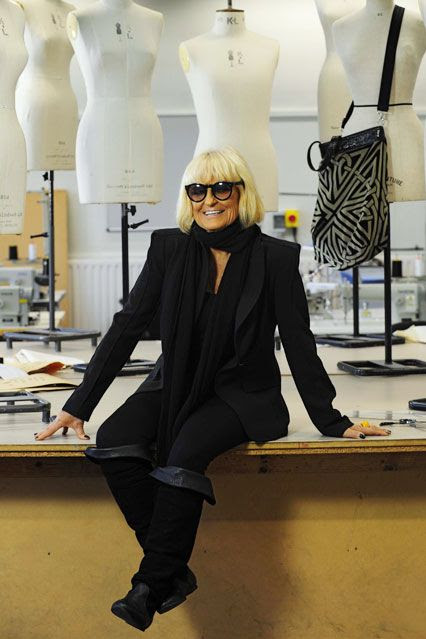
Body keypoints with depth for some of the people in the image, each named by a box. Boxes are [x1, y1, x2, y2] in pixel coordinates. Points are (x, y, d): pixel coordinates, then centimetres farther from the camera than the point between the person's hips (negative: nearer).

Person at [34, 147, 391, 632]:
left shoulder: (275, 257, -6)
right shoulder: (169, 248, 0)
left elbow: (299, 343, -2)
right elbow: (127, 326, 0)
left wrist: (332, 421, -3)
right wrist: (79, 405, -3)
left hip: (241, 393, -3)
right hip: (175, 385, 3)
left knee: (186, 454, -33)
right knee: (114, 442, -25)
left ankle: (150, 585, -21)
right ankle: (174, 572, -17)